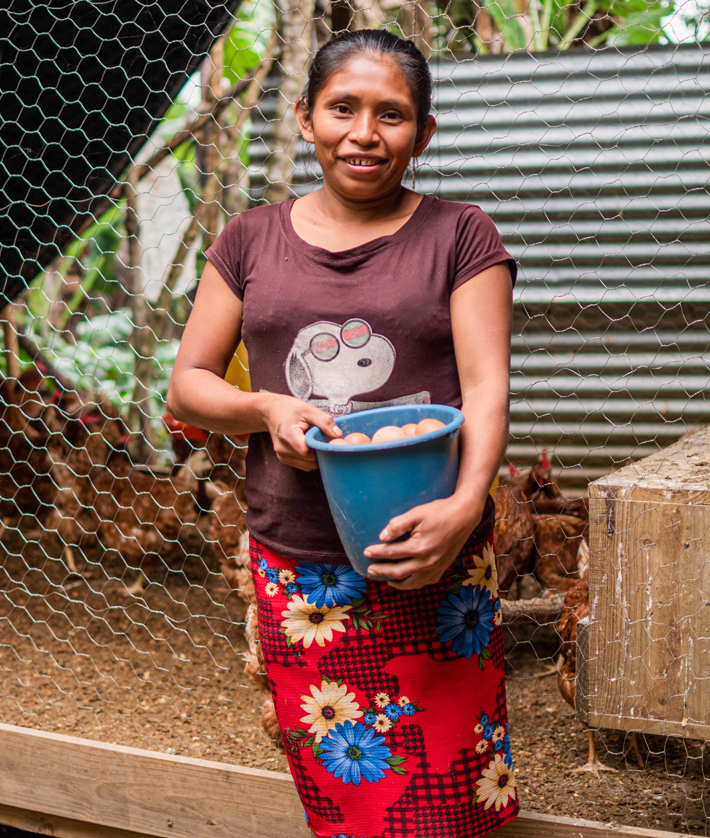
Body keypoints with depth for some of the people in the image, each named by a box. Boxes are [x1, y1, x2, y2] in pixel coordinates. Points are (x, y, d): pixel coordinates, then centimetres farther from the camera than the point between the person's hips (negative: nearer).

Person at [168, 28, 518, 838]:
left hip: (431, 566, -2)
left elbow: (486, 385, -5)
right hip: (296, 573, 2)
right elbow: (187, 384, 11)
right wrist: (264, 409, -11)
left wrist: (466, 504, -24)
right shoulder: (252, 240, 10)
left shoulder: (459, 236, 3)